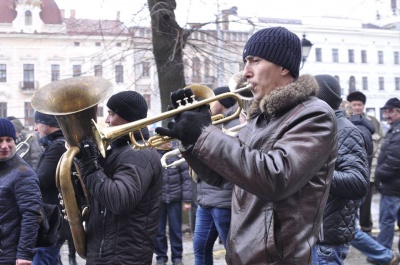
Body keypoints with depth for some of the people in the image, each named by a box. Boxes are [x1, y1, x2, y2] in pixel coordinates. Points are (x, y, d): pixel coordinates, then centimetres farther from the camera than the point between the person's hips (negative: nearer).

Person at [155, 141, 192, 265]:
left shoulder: (178, 154, -1)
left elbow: (186, 179, 0)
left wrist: (187, 200, -4)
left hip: (175, 199, 0)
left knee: (175, 229, 8)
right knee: (158, 230, 8)